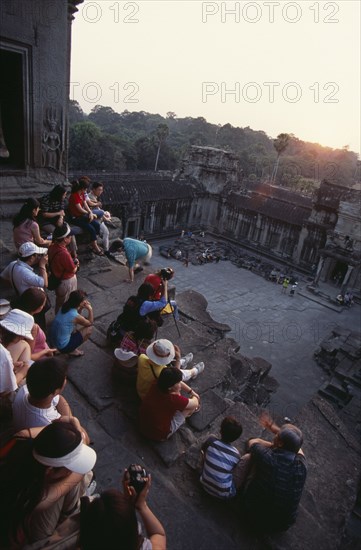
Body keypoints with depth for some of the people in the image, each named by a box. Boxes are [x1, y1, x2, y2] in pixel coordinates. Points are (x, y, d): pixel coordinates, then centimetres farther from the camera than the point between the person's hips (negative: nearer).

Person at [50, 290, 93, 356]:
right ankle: (72, 350, 12)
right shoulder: (75, 316, -23)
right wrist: (90, 309, 0)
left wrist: (81, 308, 3)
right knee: (89, 329, 1)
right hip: (63, 347, -7)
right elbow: (90, 323, -4)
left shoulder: (64, 307, -4)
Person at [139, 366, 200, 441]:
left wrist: (191, 391, 10)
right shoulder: (173, 399, -34)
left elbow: (176, 381, 6)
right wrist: (194, 396, 8)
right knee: (192, 405, -1)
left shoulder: (156, 384, -16)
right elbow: (195, 403, -15)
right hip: (159, 435, -6)